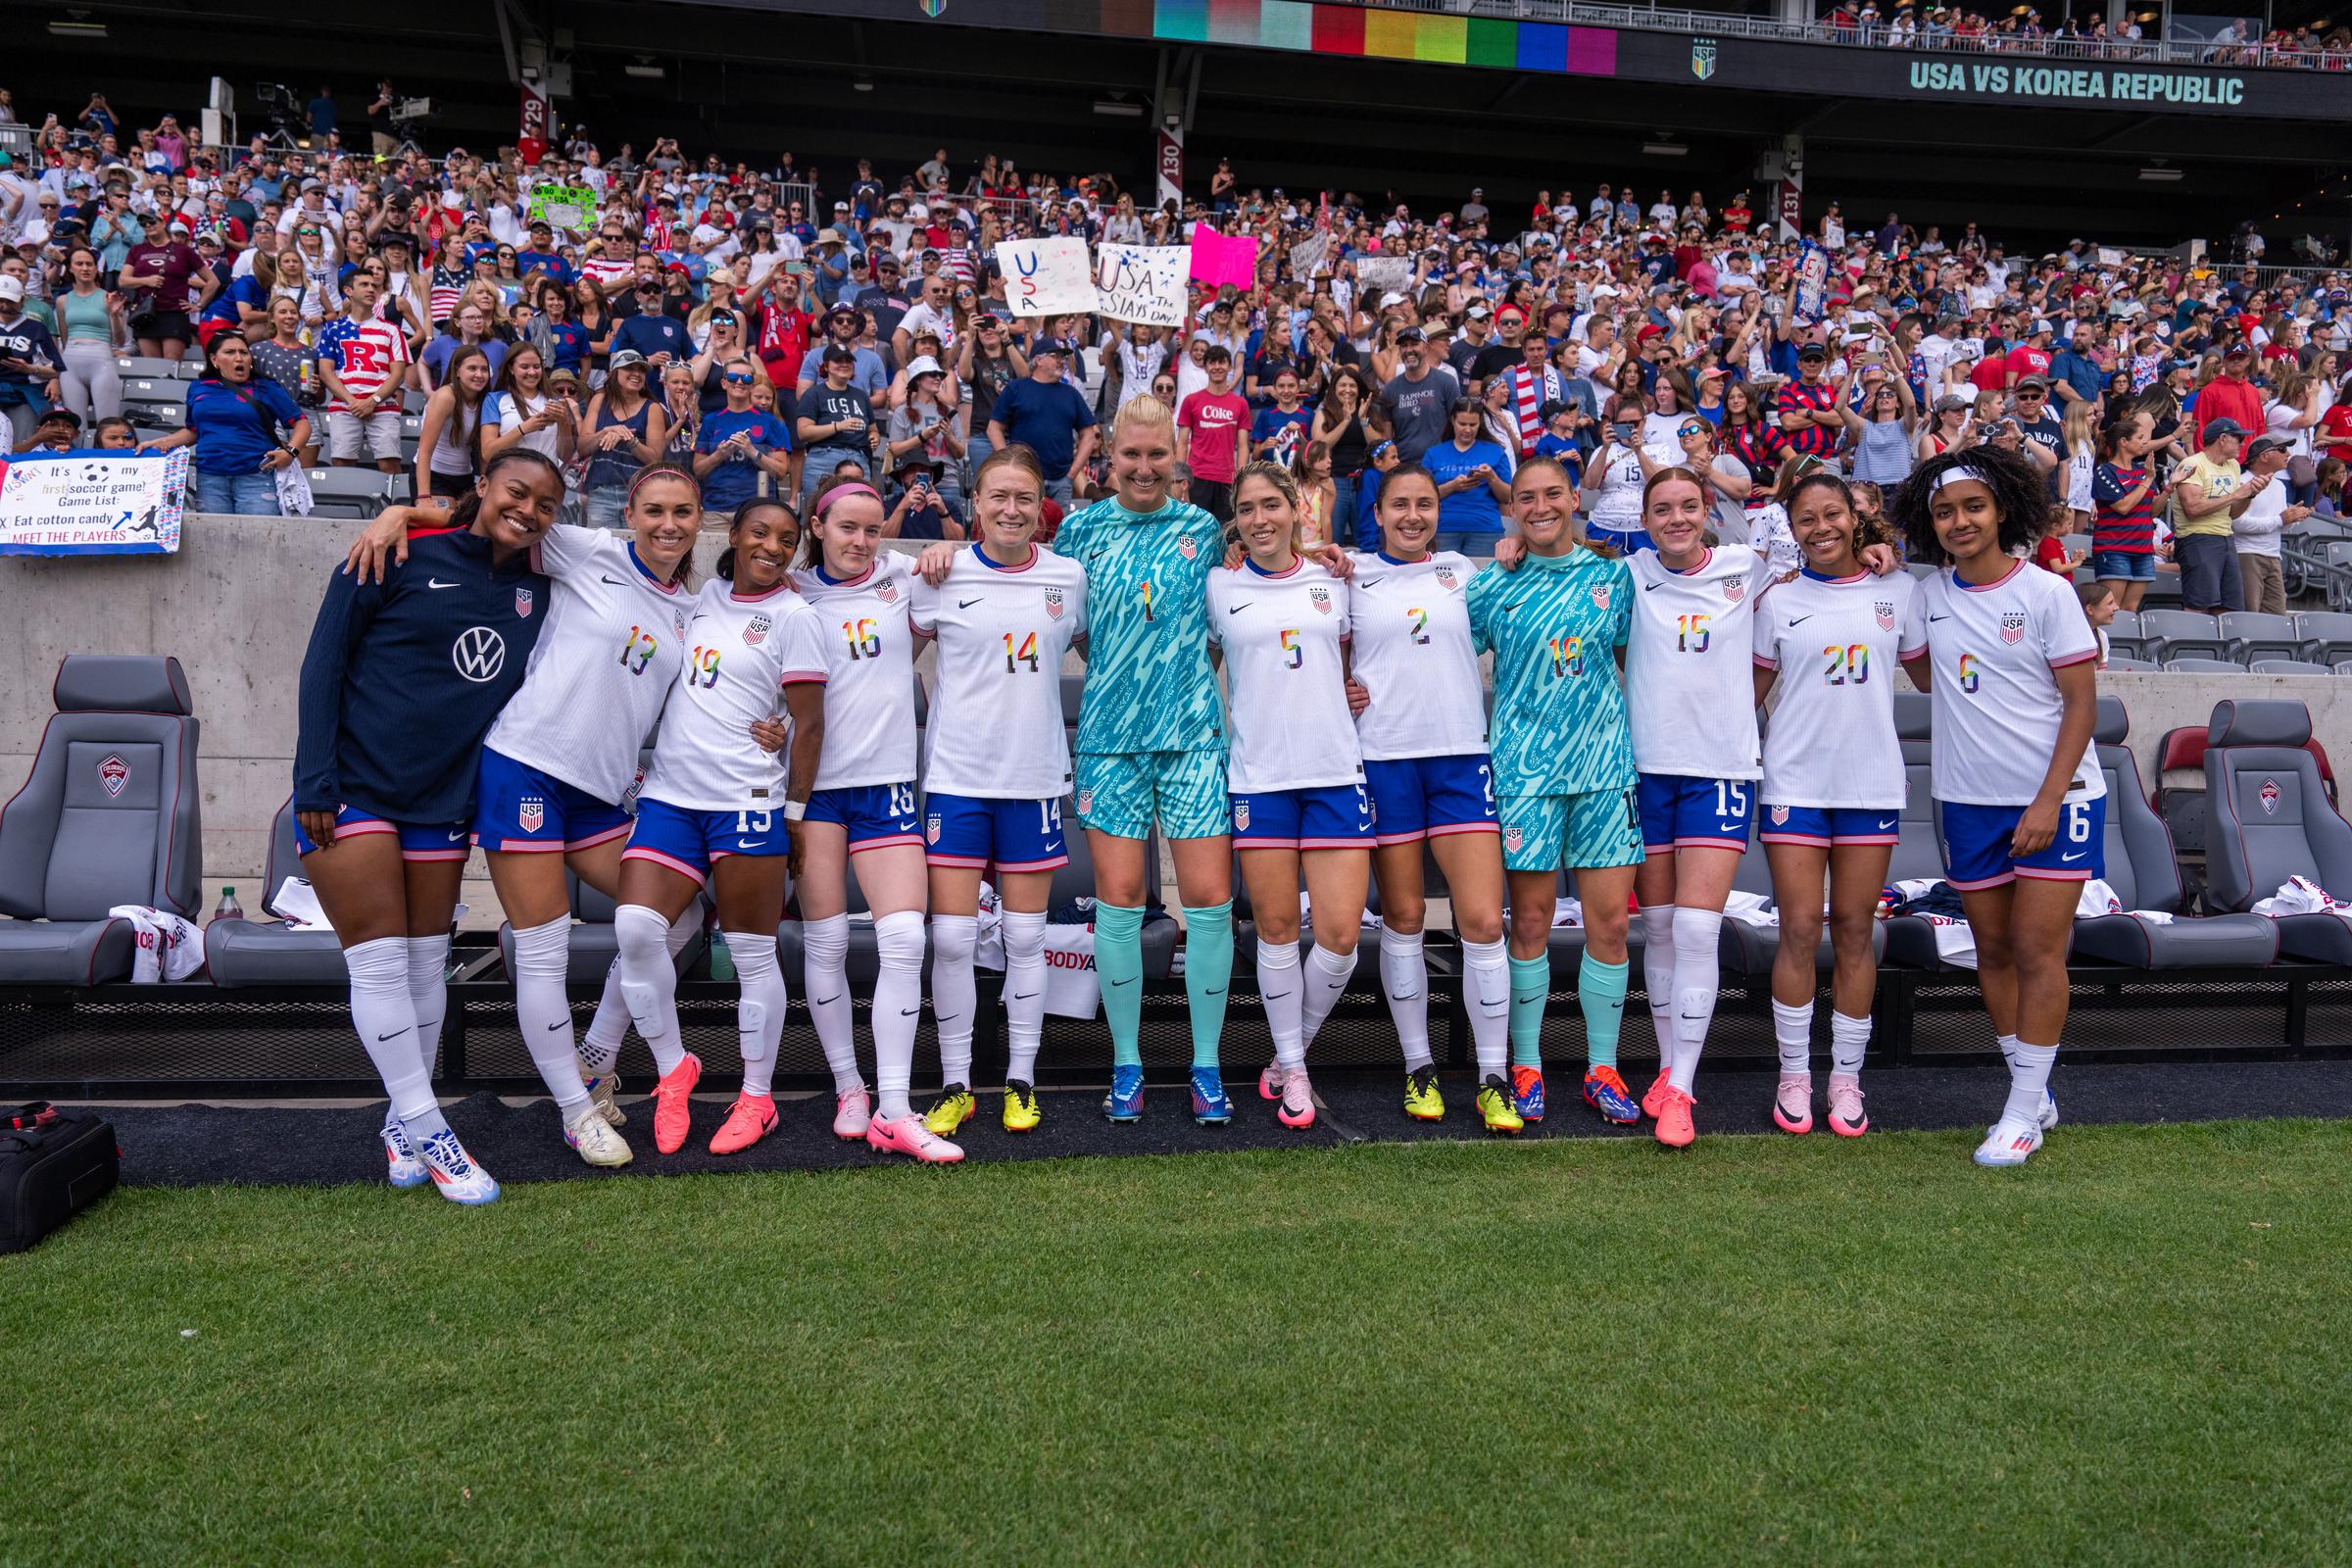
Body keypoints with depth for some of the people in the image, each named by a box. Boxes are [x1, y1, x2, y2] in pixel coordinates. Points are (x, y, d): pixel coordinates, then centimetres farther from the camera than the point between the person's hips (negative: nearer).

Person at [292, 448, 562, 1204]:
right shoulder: (402, 556, -9)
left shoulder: (534, 590, 5)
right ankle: (429, 1135, 3)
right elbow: (323, 662, -8)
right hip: (352, 787, -5)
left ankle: (401, 1126, 22)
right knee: (380, 960, -5)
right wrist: (315, 781, -13)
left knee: (426, 960, 9)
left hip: (443, 799, 5)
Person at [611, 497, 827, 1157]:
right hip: (669, 795, 5)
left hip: (747, 802, -5)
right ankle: (672, 1067, 10)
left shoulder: (793, 616, -1)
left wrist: (795, 812, -5)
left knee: (752, 953, 1)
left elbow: (809, 723, -3)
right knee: (635, 928, -10)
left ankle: (757, 1098, 14)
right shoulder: (701, 594, 14)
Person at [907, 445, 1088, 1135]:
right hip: (955, 776, -1)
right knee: (952, 936, -1)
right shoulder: (943, 576, -3)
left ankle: (1021, 1084, 18)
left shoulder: (1069, 576, 3)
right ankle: (954, 1086, 12)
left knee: (1026, 936, 7)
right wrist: (926, 718, 1)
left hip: (1035, 777, 1)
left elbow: (1086, 649, 19)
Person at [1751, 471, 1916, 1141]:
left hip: (1871, 783, 1)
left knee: (1855, 931, 5)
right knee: (1800, 930, -3)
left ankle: (1846, 1077, 15)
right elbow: (1750, 691, 9)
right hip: (1794, 781, -1)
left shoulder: (1897, 590, 6)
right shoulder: (1779, 601, 4)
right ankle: (1794, 1075, 10)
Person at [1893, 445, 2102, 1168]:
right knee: (1993, 950, 9)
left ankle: (2023, 1114, 2)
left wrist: (2048, 801, -16)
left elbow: (2081, 704, -8)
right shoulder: (1927, 594, 4)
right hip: (1969, 801, 5)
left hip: (2054, 797, -4)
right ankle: (2035, 1095, 23)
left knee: (2036, 950, -5)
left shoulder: (2046, 593, -8)